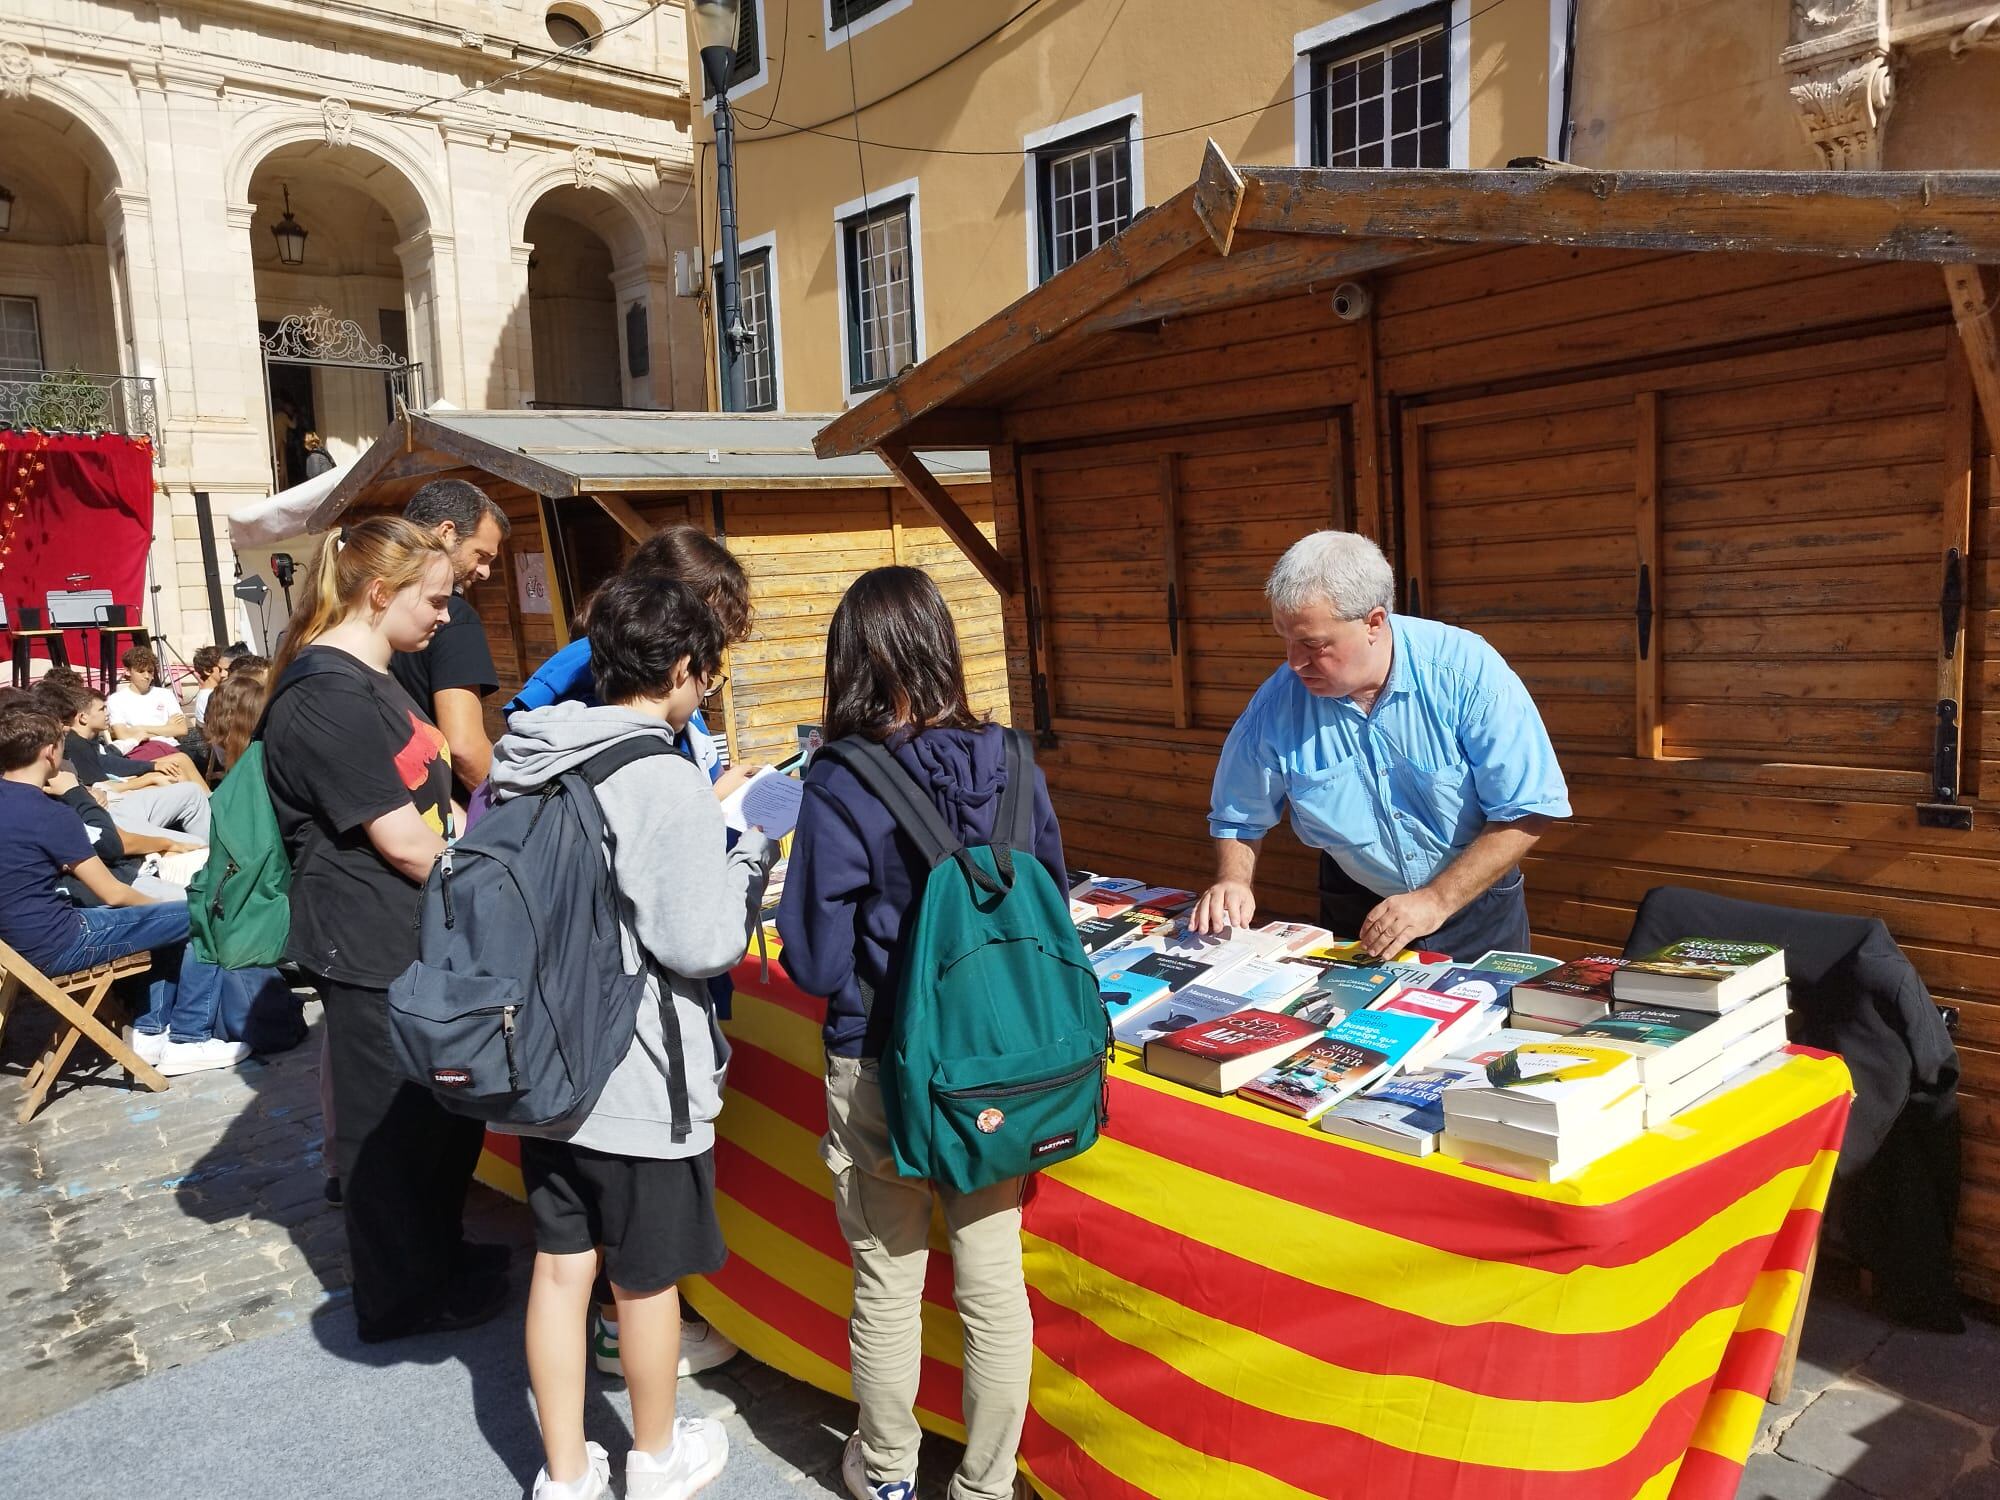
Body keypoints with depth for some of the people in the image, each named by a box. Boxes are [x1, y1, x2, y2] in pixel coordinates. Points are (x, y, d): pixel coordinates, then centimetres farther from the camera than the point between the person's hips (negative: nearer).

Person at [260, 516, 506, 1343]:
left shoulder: (370, 680, 13)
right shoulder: (327, 698, -21)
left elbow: (432, 806, 16)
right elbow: (404, 842, -21)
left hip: (417, 936, 10)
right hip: (373, 951, -10)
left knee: (448, 1106, 21)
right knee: (393, 1121, 6)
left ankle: (438, 1254, 39)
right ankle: (402, 1300, 25)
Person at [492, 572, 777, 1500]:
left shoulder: (519, 768, 0)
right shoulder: (666, 782, -22)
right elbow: (700, 944, -21)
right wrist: (752, 862, -5)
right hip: (640, 1084, -6)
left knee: (560, 1266, 17)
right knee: (644, 1280, 14)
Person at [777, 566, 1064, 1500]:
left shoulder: (840, 790, -18)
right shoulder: (1009, 767, -6)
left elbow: (816, 966, -15)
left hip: (880, 1072, -3)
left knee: (887, 1285, 16)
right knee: (993, 1283, 14)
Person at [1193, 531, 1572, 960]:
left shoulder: (1467, 671, -20)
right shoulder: (1276, 704, -13)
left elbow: (1528, 811, -17)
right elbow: (1238, 817, 3)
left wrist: (1435, 901, -22)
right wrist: (1233, 881, -16)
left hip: (1476, 905, -1)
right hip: (1353, 908, 1)